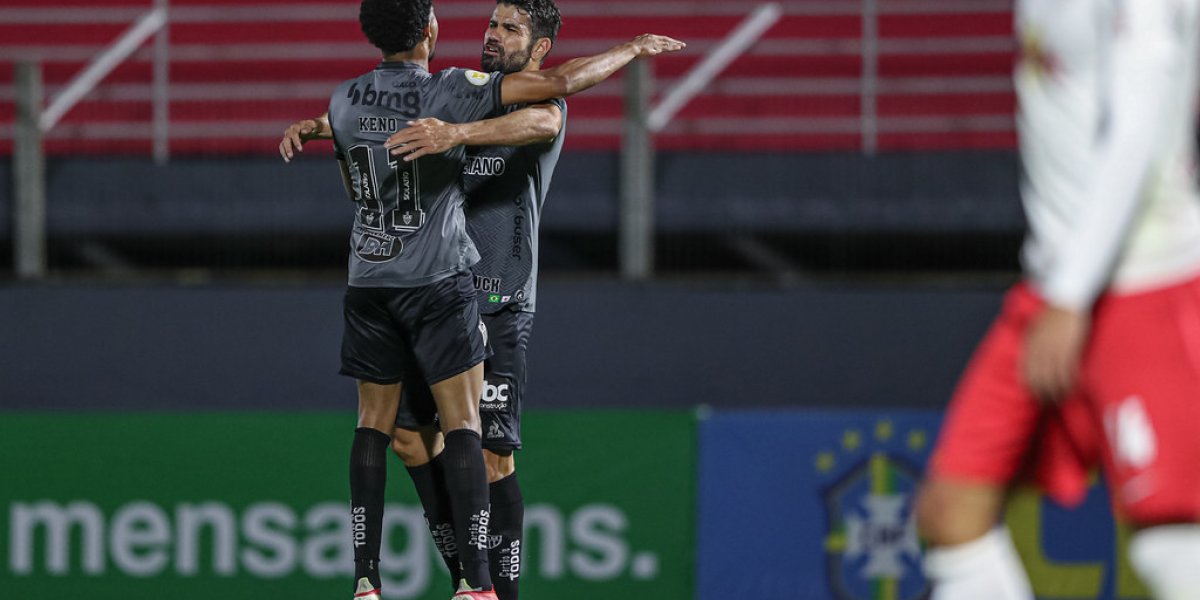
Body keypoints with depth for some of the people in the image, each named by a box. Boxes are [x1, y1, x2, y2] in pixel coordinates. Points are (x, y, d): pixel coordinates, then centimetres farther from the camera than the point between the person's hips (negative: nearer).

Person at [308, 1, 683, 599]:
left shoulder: (344, 100, 4)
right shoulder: (451, 90, -11)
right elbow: (559, 82, -13)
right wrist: (633, 49, 0)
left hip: (368, 280, 4)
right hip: (438, 280, -4)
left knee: (374, 425, 9)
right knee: (462, 426, -2)